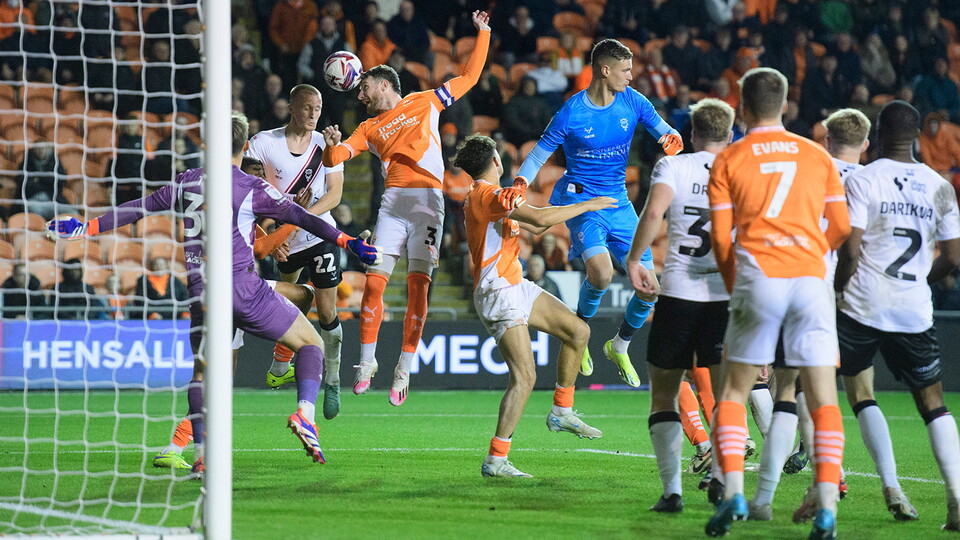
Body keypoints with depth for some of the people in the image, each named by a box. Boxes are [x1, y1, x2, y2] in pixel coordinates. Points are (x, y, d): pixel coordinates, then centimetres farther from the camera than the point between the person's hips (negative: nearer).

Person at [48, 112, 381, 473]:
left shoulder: (186, 182, 10)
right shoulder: (250, 188, -3)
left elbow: (138, 209, 16)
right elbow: (299, 217, -8)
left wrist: (86, 228, 26)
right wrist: (348, 242, -5)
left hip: (202, 293, 4)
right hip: (245, 290, -4)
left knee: (202, 369, 16)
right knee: (311, 343, 10)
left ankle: (202, 453, -2)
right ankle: (304, 413, -12)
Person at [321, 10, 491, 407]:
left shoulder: (425, 102, 16)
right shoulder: (369, 128, 19)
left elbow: (469, 77, 22)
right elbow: (335, 157, 8)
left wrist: (482, 34, 19)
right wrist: (332, 145, -13)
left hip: (429, 201, -2)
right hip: (393, 200, 2)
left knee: (418, 285, -8)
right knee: (374, 280, -9)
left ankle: (404, 369, -4)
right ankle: (367, 362, 3)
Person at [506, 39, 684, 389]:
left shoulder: (632, 101, -1)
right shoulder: (571, 114, -13)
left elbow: (665, 132, 3)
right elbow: (538, 155, -6)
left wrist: (672, 138, -23)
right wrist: (520, 184, -26)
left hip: (619, 202, 5)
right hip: (581, 200, -5)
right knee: (601, 272, -30)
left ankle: (620, 347, 27)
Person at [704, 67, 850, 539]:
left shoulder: (728, 160, 8)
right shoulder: (818, 156, 14)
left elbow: (720, 237, 6)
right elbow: (840, 227, 15)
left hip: (758, 276, -1)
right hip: (810, 279, 1)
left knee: (732, 394, 11)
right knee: (824, 399, 0)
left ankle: (733, 492, -6)